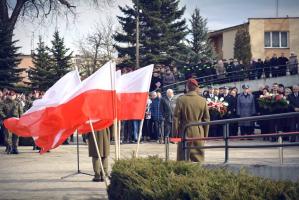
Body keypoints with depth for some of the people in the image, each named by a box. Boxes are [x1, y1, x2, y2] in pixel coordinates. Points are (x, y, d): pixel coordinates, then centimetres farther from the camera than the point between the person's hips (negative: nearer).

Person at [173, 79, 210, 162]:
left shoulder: (181, 100, -6)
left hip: (184, 132, -1)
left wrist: (175, 133, 3)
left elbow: (176, 118, -4)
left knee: (183, 158, 4)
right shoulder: (203, 101, -1)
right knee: (198, 157, 7)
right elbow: (206, 119, 4)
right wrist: (205, 135, 13)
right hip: (198, 133, 1)